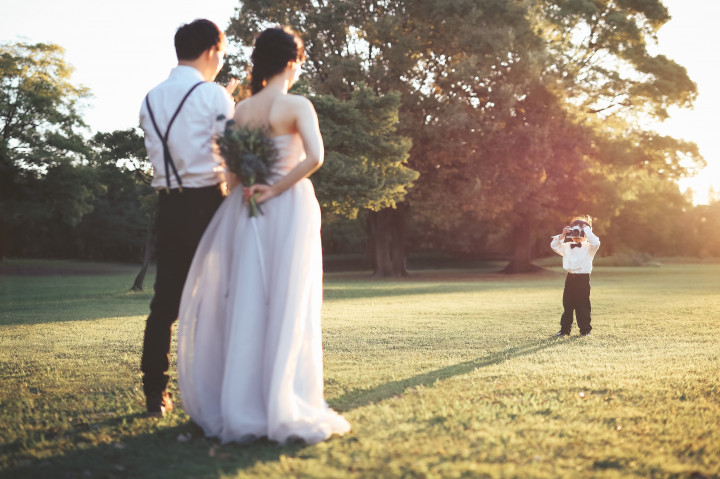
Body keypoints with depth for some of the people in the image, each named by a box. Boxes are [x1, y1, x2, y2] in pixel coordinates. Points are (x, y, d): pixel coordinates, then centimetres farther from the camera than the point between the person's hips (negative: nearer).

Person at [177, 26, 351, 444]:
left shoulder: (241, 110, 7)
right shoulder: (297, 105, -7)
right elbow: (314, 157, -21)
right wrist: (275, 189, -13)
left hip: (248, 209, 5)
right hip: (290, 207, -4)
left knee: (247, 303, 7)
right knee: (288, 305, -1)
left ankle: (243, 407, 12)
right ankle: (287, 409, 0)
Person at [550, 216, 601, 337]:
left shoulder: (589, 247, -2)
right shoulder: (567, 246, 12)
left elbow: (596, 243, -22)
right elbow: (554, 246, 6)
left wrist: (586, 230, -15)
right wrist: (562, 235, -4)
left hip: (583, 278, -5)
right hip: (570, 278, 5)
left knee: (583, 305, -1)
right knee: (567, 305, 8)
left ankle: (585, 330, 8)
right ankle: (565, 329, 13)